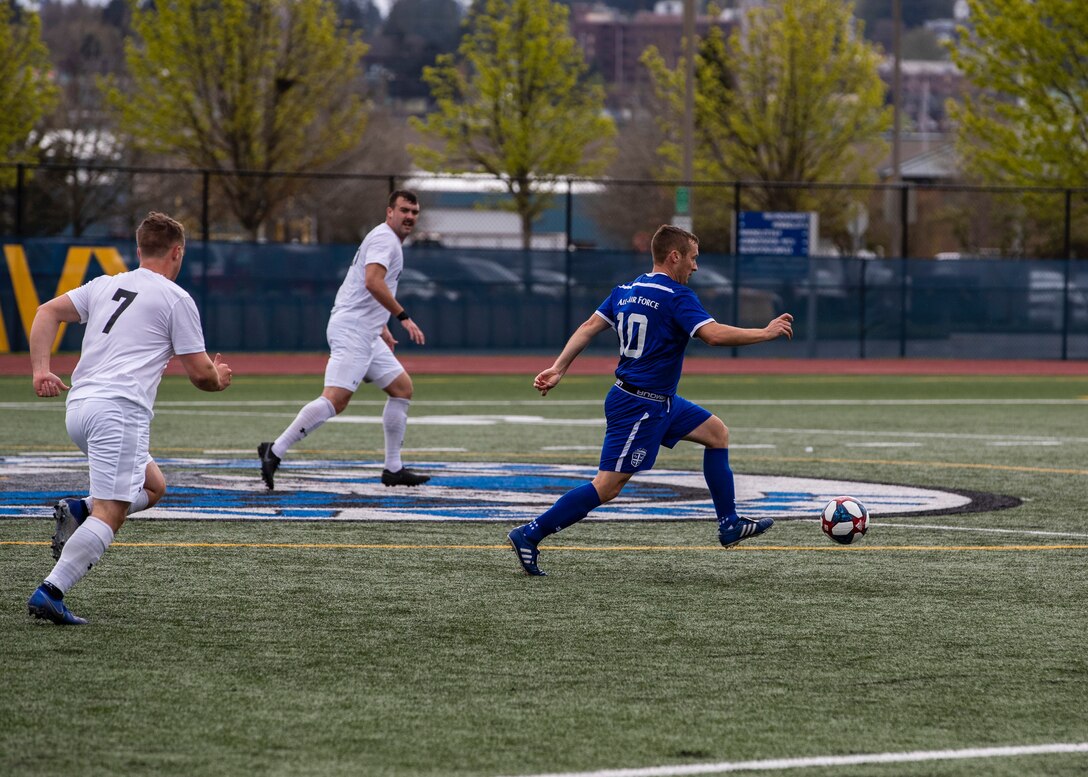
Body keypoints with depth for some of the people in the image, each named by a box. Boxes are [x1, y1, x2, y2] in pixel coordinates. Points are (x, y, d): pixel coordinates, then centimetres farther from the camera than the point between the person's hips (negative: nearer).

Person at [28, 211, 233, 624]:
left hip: (78, 407, 7)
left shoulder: (104, 285, 20)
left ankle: (79, 510, 1)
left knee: (154, 486, 22)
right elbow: (200, 373, 5)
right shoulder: (176, 299, 3)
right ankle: (50, 593, -25)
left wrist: (40, 369, 3)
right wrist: (219, 378, 27)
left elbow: (47, 312, 10)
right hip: (120, 409, -7)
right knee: (110, 514, -12)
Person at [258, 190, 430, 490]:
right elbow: (373, 282, -24)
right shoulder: (385, 238, -8)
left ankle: (393, 469, 15)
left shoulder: (388, 240, 24)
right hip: (352, 330, -11)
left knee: (402, 387, 13)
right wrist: (403, 317, -23)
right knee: (335, 399, -20)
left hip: (367, 335, 11)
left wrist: (382, 326, 34)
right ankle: (275, 451, -21)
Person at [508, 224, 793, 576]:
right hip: (641, 407, -10)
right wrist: (766, 333, -16)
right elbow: (714, 334, -26)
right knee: (607, 487, -9)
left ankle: (729, 525, 19)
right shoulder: (676, 296, -17)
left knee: (717, 432, 17)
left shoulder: (626, 291, 8)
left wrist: (559, 368, 3)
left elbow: (590, 327, 4)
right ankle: (529, 536, -8)